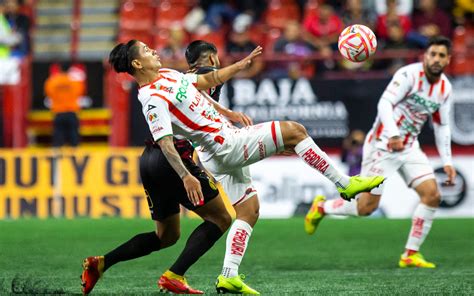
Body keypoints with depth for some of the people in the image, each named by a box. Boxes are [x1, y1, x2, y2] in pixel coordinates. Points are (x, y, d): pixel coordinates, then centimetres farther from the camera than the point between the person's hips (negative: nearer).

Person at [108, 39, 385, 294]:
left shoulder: (166, 74, 10)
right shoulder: (153, 100, -19)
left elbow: (206, 81, 24)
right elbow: (165, 143, -26)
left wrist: (240, 65, 24)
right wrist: (186, 176, -36)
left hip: (227, 151, 10)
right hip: (226, 144, -10)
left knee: (249, 210, 10)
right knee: (294, 131, -8)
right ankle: (345, 184, 0)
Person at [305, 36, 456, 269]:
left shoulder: (445, 88, 7)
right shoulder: (409, 74, -15)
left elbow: (442, 126, 17)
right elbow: (385, 103, -25)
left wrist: (447, 162, 10)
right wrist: (393, 135, -39)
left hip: (409, 147, 7)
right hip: (383, 144, -7)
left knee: (432, 194, -10)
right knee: (367, 206, -7)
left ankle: (411, 254, 0)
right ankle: (321, 207, 22)